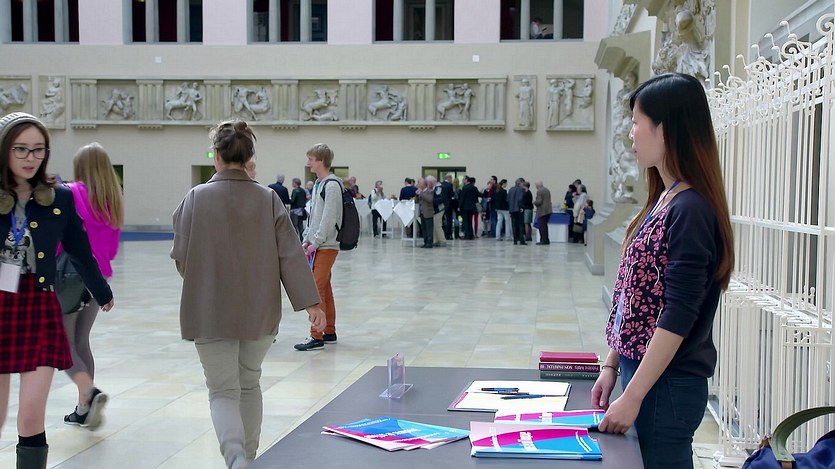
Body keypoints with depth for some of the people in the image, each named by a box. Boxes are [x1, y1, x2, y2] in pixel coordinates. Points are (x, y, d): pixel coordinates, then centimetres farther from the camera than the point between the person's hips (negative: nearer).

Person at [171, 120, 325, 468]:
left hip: (210, 312, -2)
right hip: (259, 312, 3)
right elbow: (291, 256, -6)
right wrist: (311, 302, -4)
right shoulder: (269, 199, -4)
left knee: (223, 390, 4)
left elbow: (180, 255, -3)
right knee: (250, 383, 20)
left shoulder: (196, 198, -8)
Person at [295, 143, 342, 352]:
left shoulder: (332, 185, -13)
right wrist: (307, 239, 11)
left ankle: (316, 336, -7)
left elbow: (329, 219, -18)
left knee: (317, 288, -10)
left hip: (326, 246, -9)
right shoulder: (317, 184, 15)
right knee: (324, 288, 13)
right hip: (316, 245, 9)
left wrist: (315, 243, -15)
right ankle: (329, 332, 21)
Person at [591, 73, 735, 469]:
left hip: (667, 385, -8)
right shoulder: (662, 202, 9)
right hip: (639, 370, 9)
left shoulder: (690, 209, -17)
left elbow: (679, 316, -21)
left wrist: (633, 396, -19)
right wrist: (612, 365, 12)